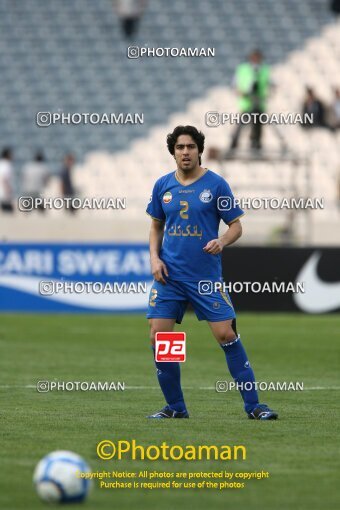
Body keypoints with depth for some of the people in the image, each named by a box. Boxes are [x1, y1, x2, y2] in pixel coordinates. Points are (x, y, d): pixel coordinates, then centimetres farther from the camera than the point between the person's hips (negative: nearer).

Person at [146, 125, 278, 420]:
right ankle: (175, 407, 11)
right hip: (169, 275, 3)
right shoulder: (163, 186, 7)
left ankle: (253, 406, -2)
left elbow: (236, 225, 1)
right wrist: (155, 257, 3)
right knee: (158, 337, -4)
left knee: (227, 335, -9)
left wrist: (222, 242, -19)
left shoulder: (216, 184, -3)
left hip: (207, 275, -3)